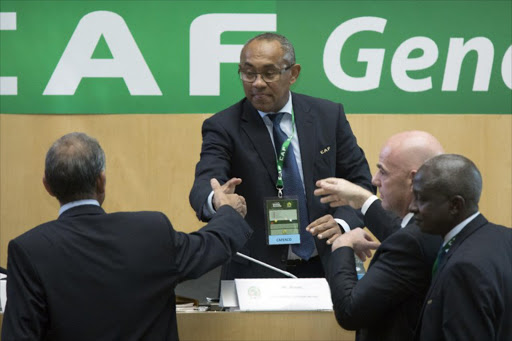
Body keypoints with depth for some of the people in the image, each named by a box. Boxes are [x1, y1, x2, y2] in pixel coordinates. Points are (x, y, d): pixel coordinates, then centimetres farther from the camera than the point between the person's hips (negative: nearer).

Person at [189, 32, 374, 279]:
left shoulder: (329, 116, 7)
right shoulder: (223, 127, -1)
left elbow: (360, 181, 11)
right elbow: (204, 185, -16)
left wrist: (343, 223, -8)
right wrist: (215, 201, -40)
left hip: (325, 267, 2)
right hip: (255, 273, -1)